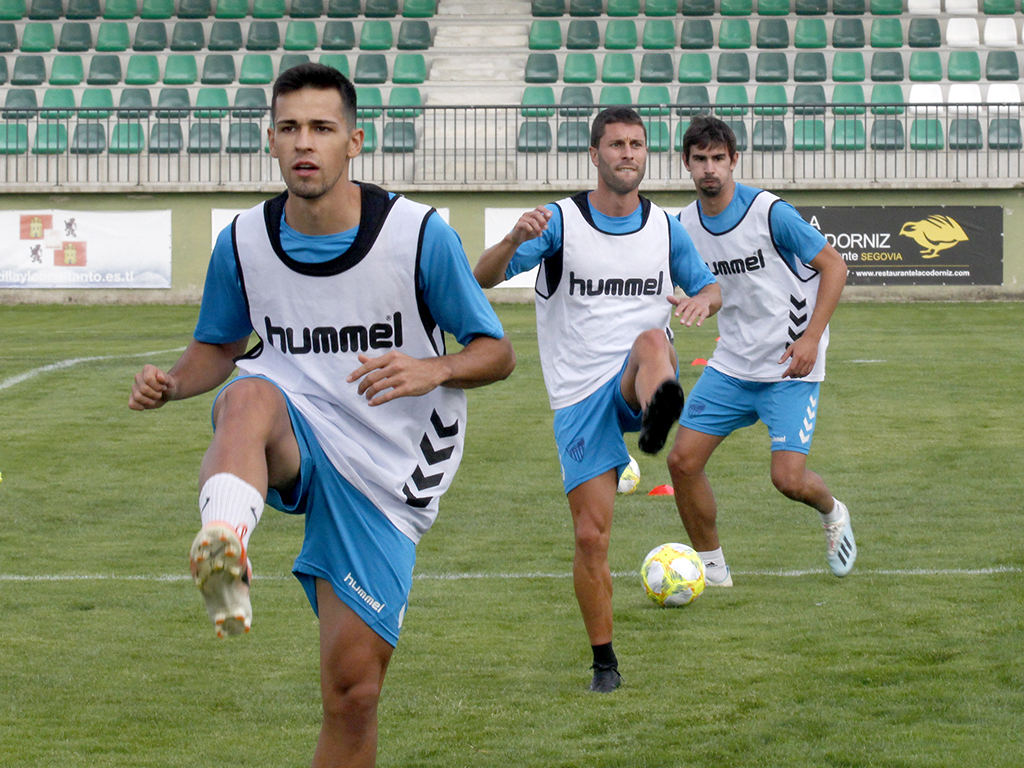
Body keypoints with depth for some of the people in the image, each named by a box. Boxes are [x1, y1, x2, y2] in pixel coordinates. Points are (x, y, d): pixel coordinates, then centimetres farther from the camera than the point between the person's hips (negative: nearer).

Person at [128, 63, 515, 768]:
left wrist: (433, 371, -25)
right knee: (249, 394, -36)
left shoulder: (420, 234, -10)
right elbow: (218, 347, 15)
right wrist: (172, 384, -9)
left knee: (353, 690, -4)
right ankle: (225, 551, -65)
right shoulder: (244, 243, -2)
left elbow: (496, 353, -3)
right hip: (293, 442, 1)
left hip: (385, 480, -1)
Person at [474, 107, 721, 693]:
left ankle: (659, 415, -70)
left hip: (638, 381, 0)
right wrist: (515, 240, -32)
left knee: (652, 339, -36)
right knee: (591, 535, -4)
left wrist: (704, 299, -8)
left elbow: (710, 289, 18)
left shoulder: (665, 228, 7)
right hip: (579, 396, 0)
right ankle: (605, 662, 13)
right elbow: (484, 278, -10)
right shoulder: (560, 221, -1)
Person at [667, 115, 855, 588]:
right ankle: (712, 567, 12)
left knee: (788, 478, -14)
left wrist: (811, 337, -16)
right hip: (731, 366, 5)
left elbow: (833, 266, -10)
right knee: (683, 460, -5)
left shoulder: (769, 213, -16)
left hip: (791, 368, -5)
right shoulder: (684, 225, 1)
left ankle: (833, 514, 22)